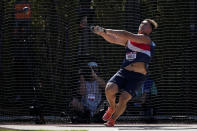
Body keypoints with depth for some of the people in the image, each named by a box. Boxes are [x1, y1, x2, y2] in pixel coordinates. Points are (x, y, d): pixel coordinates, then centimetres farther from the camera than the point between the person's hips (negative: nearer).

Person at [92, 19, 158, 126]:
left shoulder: (146, 39, -2)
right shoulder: (129, 40, 19)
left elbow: (126, 35, -11)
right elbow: (112, 39, 20)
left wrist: (106, 30, -10)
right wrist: (102, 32, 2)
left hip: (137, 76, -4)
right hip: (124, 72, 4)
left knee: (123, 99, -17)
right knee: (109, 89, -21)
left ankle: (113, 119, 8)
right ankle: (112, 108, 10)